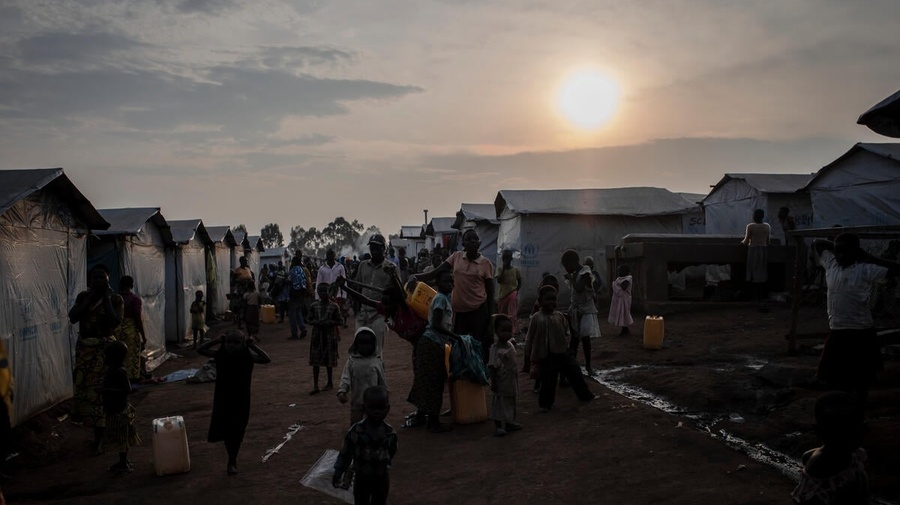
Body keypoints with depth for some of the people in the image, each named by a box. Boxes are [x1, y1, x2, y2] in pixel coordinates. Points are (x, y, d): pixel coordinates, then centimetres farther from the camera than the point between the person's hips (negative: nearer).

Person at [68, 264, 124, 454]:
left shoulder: (116, 299, -5)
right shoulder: (83, 296, 6)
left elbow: (116, 322, -19)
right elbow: (73, 317, -7)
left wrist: (106, 298, -14)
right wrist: (90, 297, -11)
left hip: (105, 348, -4)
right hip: (84, 347, 4)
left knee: (100, 391, -2)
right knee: (82, 388, 8)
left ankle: (99, 438, 5)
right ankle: (92, 423, 29)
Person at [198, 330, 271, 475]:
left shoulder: (247, 356, -11)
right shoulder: (220, 355, -7)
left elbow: (267, 359, -21)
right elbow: (200, 350, -7)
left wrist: (253, 346, -23)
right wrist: (216, 341, -16)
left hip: (240, 399, -2)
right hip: (223, 398, 2)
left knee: (236, 431, 5)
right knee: (225, 429, 8)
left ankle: (232, 462, 22)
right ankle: (232, 460, 30)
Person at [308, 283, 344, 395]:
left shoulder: (334, 306, -3)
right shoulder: (314, 306, 3)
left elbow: (340, 321, -1)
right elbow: (310, 320, 9)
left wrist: (330, 322, -17)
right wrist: (316, 322, -12)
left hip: (330, 336, -2)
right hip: (317, 335, 2)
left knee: (329, 360, 8)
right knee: (315, 360, -2)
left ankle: (330, 383, 24)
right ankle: (315, 385, 1)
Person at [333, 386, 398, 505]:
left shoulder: (390, 432, -12)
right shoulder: (356, 431, -18)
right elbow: (345, 452, -10)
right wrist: (338, 473, -4)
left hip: (382, 478, 2)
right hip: (362, 477, -1)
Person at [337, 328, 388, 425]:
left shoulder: (377, 362, 1)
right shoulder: (351, 361, -2)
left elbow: (382, 381, 9)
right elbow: (345, 377, -8)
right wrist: (342, 391, -23)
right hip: (356, 400, 0)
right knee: (355, 424, 6)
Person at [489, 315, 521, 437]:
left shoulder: (511, 345, 4)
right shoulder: (495, 348, -18)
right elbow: (492, 367, -19)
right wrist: (493, 382, -20)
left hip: (511, 381, 8)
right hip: (501, 382, -8)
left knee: (511, 401, 17)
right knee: (500, 402, 0)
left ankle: (509, 422, 31)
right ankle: (498, 426, 8)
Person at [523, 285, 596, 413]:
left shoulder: (559, 316, 1)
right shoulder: (536, 318, -7)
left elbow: (567, 333, 10)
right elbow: (530, 338, -1)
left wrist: (567, 343, -8)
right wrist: (528, 355, 2)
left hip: (563, 353, 3)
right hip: (547, 356, -3)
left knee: (575, 373, 10)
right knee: (548, 381, 2)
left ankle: (585, 395, 30)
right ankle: (545, 404, 20)